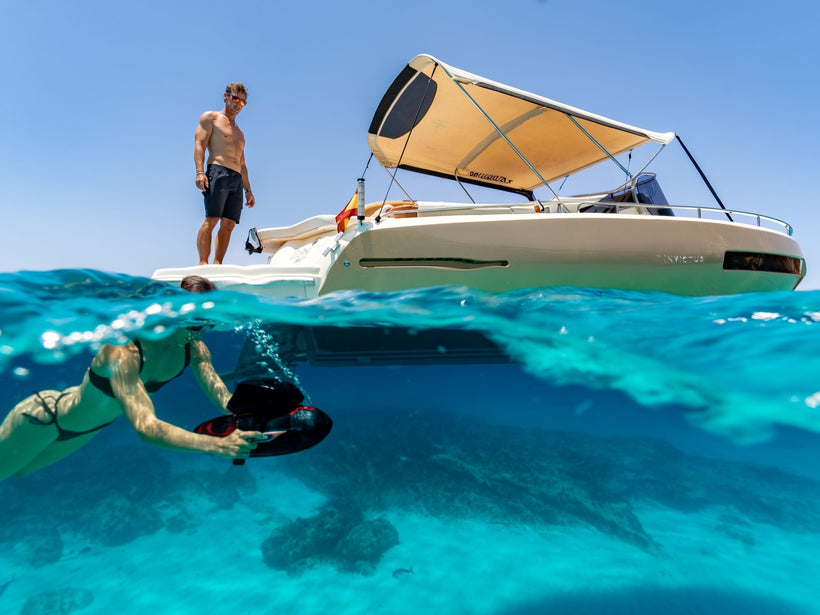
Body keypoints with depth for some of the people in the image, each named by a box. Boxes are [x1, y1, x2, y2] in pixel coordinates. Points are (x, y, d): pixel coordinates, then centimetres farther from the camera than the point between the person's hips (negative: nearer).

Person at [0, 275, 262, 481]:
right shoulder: (123, 351, -42)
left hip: (93, 425, 7)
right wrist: (218, 444, -62)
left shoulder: (195, 349, -23)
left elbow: (224, 398, -25)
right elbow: (146, 427, -51)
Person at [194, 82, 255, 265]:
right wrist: (200, 172, -17)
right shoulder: (210, 118, 11)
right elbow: (199, 144, -2)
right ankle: (203, 263, -20)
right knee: (211, 219, -16)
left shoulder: (239, 132, 32)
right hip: (218, 172, -6)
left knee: (229, 224, -4)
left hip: (237, 180, 7)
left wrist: (248, 190, 22)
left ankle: (217, 264, -5)